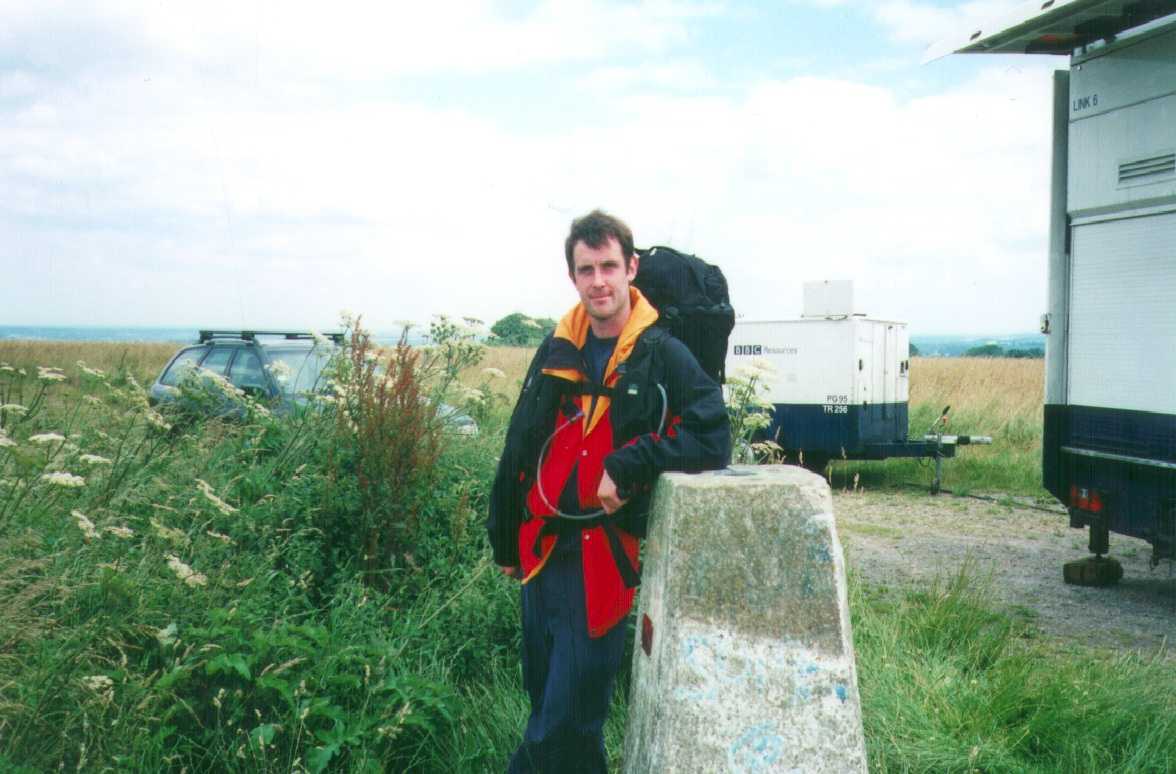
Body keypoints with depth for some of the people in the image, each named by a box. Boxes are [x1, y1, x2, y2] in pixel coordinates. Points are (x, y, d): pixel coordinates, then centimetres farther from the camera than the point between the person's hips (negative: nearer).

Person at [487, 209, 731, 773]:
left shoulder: (663, 356, -8)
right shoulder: (557, 352, 8)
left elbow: (712, 439, -15)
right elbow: (519, 450, 14)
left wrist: (628, 465, -22)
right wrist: (505, 540, 17)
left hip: (603, 559, -5)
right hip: (543, 551, 6)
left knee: (568, 720, -2)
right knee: (543, 701, 18)